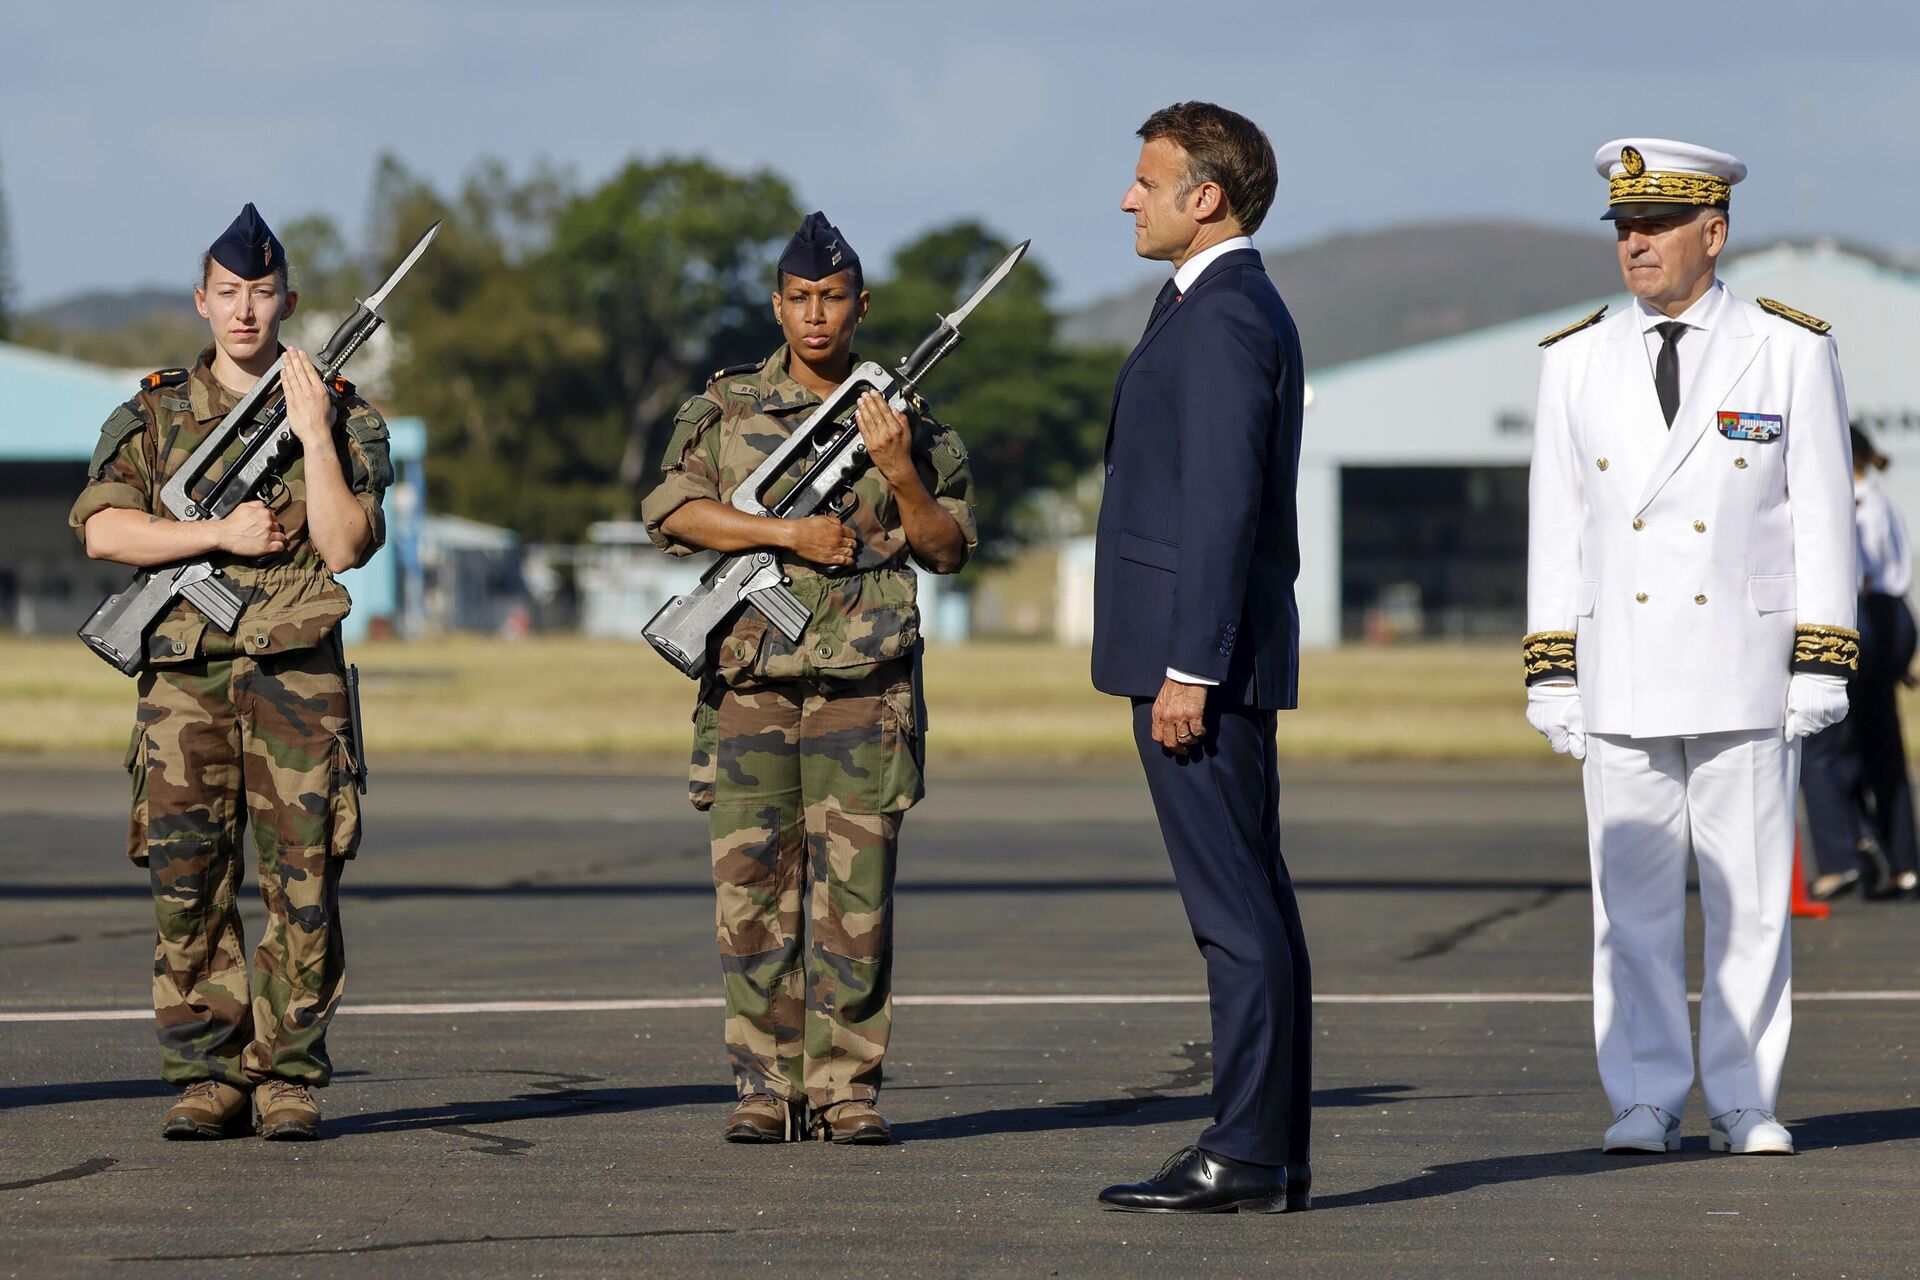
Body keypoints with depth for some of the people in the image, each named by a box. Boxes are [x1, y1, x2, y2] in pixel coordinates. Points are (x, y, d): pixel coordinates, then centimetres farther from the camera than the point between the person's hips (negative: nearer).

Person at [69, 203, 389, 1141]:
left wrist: (313, 431, -11)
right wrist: (220, 533, -10)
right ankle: (209, 1075, 5)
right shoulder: (153, 413, 10)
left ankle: (290, 1078, 4)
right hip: (184, 676, 1)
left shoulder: (342, 413, 7)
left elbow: (345, 546, -6)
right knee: (186, 878, -2)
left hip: (296, 676, -1)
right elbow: (103, 529, -2)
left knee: (302, 880, -4)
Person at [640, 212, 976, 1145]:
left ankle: (846, 1088, 3)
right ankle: (767, 1089, 7)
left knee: (856, 896, -3)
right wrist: (788, 533, -11)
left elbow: (949, 550, 9)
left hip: (864, 691, 0)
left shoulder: (902, 417, 9)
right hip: (748, 684, 0)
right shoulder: (726, 408, 8)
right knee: (752, 893, 0)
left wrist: (899, 472, -8)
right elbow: (671, 510, -4)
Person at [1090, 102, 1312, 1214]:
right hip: (1211, 654, 11)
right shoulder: (1244, 309, 19)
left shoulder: (1223, 318, -14)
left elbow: (1224, 505, -20)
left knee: (1236, 908, -9)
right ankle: (1274, 1151, 12)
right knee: (1251, 904, 10)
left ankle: (1247, 1156, -10)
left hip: (1200, 652, -11)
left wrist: (1188, 668, -22)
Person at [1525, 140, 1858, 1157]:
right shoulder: (1576, 364, 8)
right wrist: (1552, 679, 3)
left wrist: (1821, 667, -6)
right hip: (1621, 680, 2)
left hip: (1746, 678, -2)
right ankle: (1645, 1101, 9)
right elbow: (1556, 529, 8)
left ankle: (1744, 1102, 9)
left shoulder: (1791, 354, 1)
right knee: (1631, 901, 2)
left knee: (1752, 901, 1)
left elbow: (1822, 520, 0)